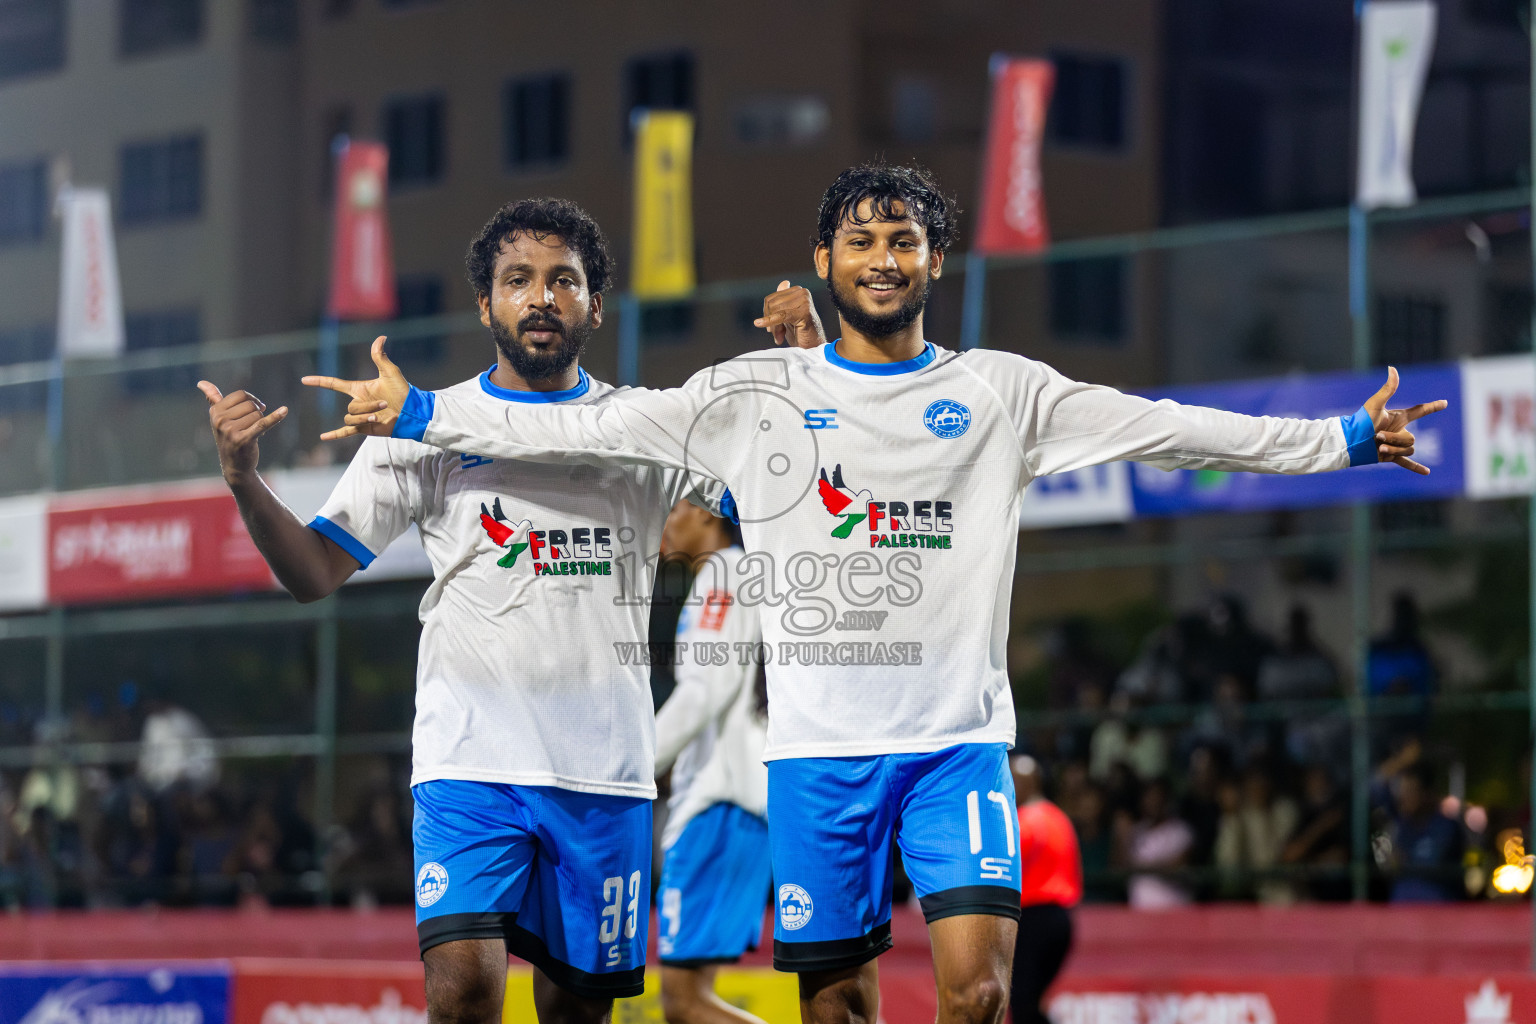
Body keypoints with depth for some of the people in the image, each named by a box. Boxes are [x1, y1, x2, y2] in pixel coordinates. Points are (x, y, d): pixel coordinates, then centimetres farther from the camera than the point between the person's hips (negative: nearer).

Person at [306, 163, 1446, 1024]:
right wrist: (417, 414, 0)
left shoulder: (1001, 392, 6)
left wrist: (1348, 440, -1)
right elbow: (591, 428, 5)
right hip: (818, 744, 1)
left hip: (959, 737, -1)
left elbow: (1166, 428, 4)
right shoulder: (758, 395, 6)